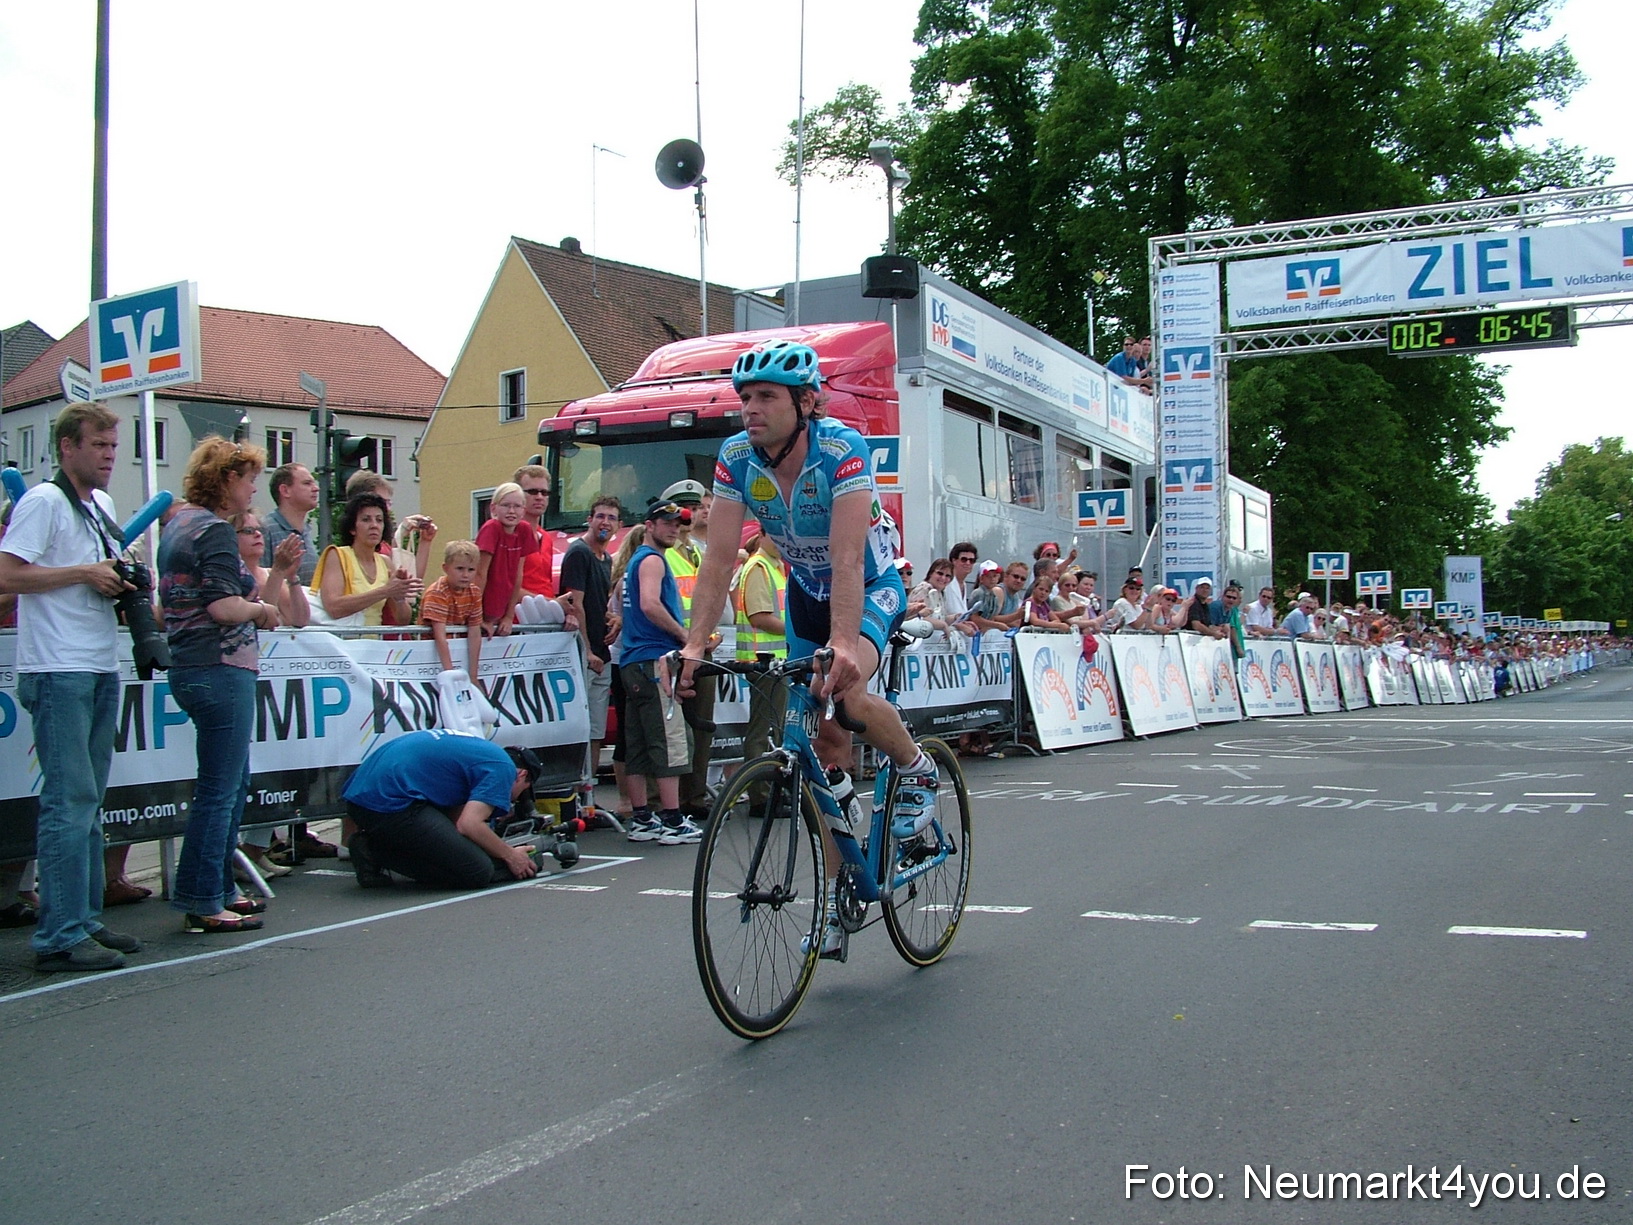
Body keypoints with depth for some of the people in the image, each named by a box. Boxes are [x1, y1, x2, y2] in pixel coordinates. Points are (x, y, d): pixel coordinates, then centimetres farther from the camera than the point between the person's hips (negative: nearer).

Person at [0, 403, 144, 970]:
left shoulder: (102, 506, 17)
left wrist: (123, 582, 7)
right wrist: (85, 573, -15)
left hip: (101, 669, 9)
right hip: (59, 672, -9)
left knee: (88, 802, 12)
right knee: (69, 802, -9)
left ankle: (85, 920, 19)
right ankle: (59, 936, -5)